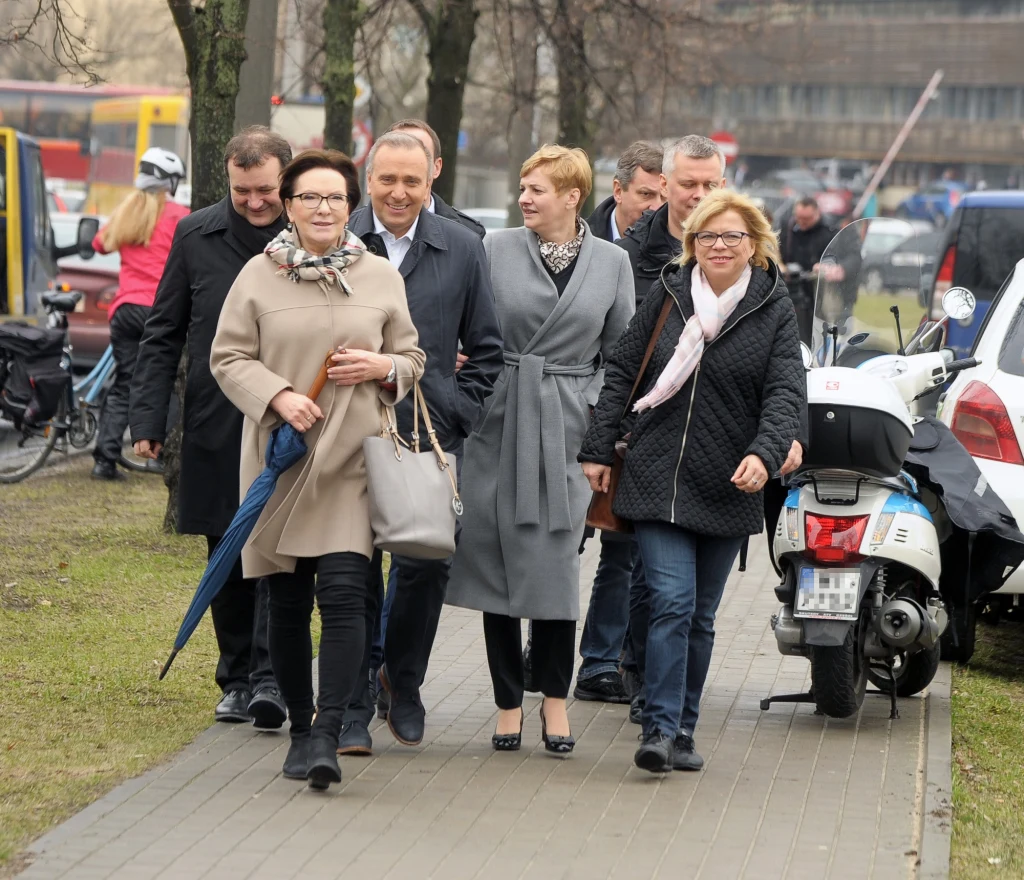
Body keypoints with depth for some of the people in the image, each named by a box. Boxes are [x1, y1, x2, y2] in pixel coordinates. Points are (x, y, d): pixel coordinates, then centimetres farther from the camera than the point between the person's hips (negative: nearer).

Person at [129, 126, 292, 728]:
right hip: (216, 427, 3)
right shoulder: (196, 236, 4)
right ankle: (236, 679, 20)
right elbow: (163, 335, 9)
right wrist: (149, 419, 3)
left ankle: (270, 679, -9)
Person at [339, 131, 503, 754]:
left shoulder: (463, 249, 6)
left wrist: (458, 411, 3)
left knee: (428, 565, -1)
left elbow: (486, 348, 13)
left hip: (431, 438, 1)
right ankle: (352, 707, 7)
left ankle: (403, 684, 23)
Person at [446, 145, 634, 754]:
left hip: (567, 429, 0)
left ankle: (556, 698, 10)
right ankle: (509, 702, 11)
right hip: (499, 424, 0)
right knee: (497, 560, 1)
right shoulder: (496, 249, 4)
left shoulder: (611, 262, 6)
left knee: (557, 562, -4)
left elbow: (620, 353, 9)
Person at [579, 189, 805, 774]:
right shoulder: (668, 296, 4)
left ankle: (683, 731, 19)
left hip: (728, 487, 1)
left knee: (701, 616, 9)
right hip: (658, 479, -1)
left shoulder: (774, 309, 1)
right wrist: (599, 449, 3)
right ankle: (660, 730, -14)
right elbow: (622, 372, 8)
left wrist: (765, 452, -26)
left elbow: (786, 391, -9)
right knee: (671, 602, -13)